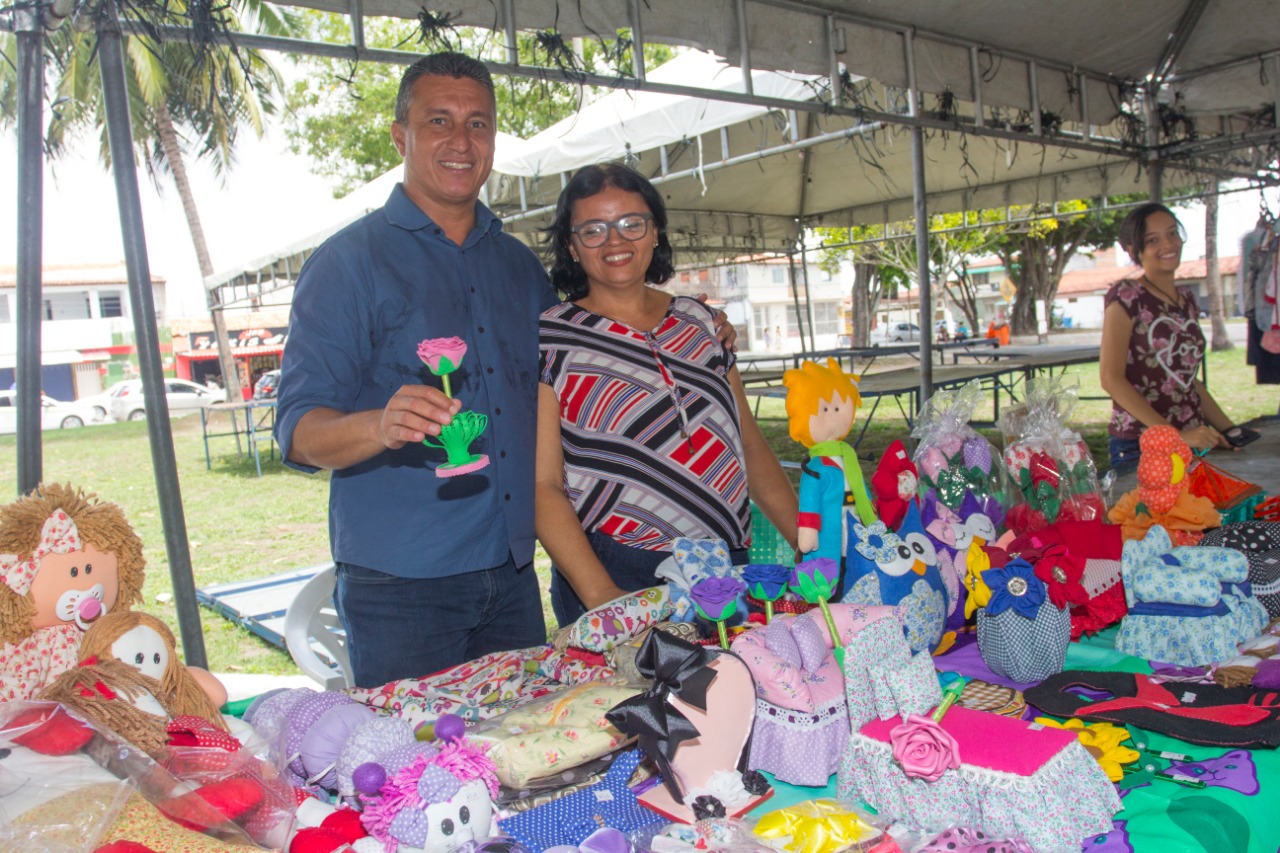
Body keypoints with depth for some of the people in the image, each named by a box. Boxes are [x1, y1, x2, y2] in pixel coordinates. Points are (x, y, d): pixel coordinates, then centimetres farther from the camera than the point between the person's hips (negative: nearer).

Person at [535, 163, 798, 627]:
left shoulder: (700, 323, 10)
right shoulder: (549, 340, -4)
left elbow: (751, 446, 13)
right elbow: (542, 484, -9)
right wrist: (601, 596, -20)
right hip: (618, 579, -4)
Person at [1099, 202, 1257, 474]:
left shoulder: (1187, 300, 12)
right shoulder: (1126, 296, -9)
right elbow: (1111, 378, -16)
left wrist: (1229, 429, 8)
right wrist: (1174, 435, -21)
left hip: (1194, 441, 6)